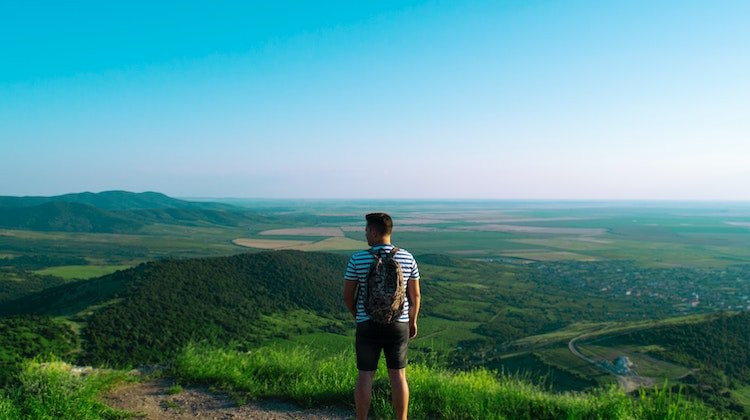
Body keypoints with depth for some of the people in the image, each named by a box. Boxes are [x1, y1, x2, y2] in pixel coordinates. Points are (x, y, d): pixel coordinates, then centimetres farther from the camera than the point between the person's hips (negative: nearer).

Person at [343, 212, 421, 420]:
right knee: (398, 375, 13)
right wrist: (413, 321, 16)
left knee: (365, 375, 10)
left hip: (368, 325, -1)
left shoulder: (358, 259, -10)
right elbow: (415, 295, 1)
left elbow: (347, 295, -4)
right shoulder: (407, 258, -5)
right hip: (398, 325, 2)